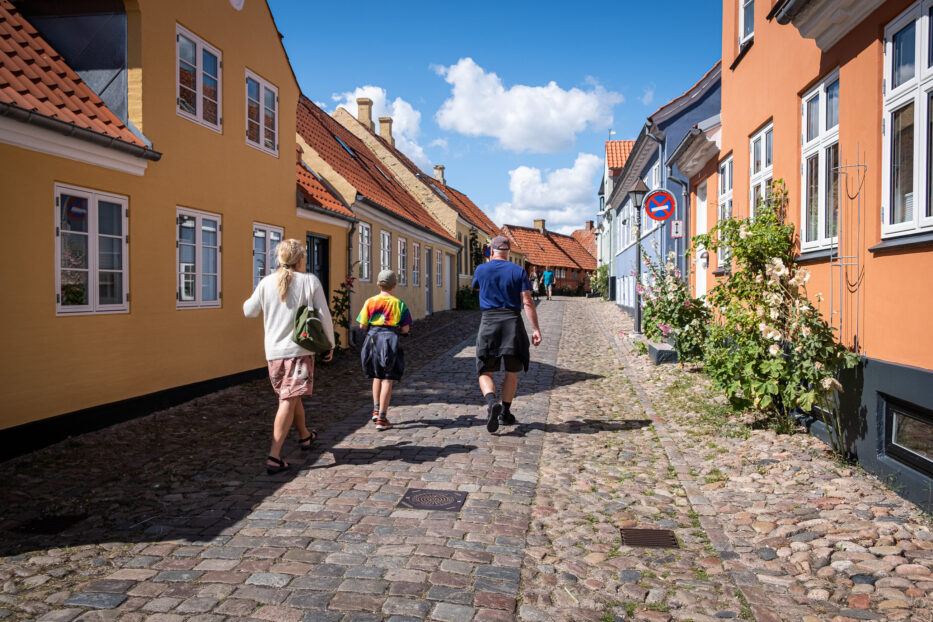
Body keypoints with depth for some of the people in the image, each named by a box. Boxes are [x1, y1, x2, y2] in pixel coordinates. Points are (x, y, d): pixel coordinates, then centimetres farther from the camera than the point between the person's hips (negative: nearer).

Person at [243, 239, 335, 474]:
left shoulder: (267, 283, 1)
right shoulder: (310, 281, -5)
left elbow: (249, 311, 12)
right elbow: (324, 316, -4)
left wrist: (251, 299, 33)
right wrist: (330, 344, 8)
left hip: (274, 351, 4)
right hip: (300, 349, -4)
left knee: (291, 396, 21)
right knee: (289, 401, -6)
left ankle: (305, 436, 43)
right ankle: (274, 456, -13)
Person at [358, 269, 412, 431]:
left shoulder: (370, 302, 1)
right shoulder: (399, 303, -3)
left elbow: (362, 326, 0)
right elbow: (405, 329, -3)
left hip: (372, 340, 3)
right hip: (390, 341, -3)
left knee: (377, 376, 23)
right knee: (387, 380, 1)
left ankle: (376, 410, 22)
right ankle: (381, 419, 1)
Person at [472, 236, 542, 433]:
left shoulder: (481, 269, 4)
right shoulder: (518, 271, 1)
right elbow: (527, 302, -5)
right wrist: (536, 329, -4)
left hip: (489, 322, 0)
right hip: (512, 321, 0)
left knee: (485, 372, 5)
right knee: (511, 372, 14)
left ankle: (492, 402, -23)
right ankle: (505, 413, 18)